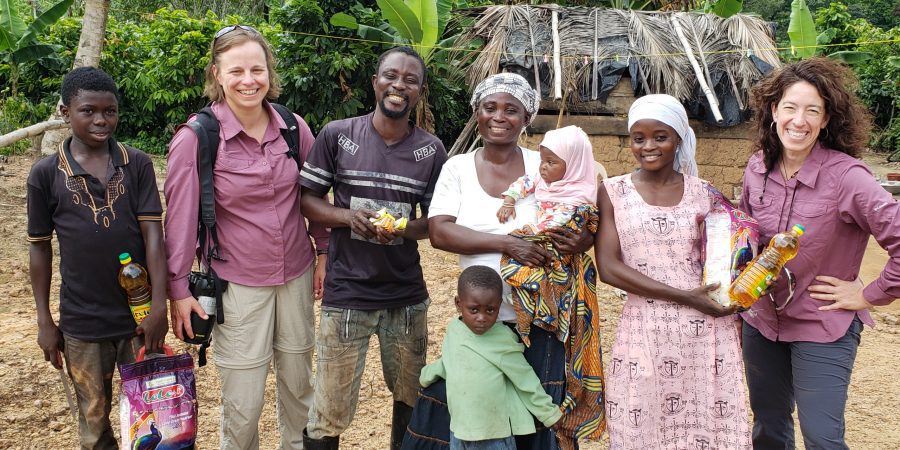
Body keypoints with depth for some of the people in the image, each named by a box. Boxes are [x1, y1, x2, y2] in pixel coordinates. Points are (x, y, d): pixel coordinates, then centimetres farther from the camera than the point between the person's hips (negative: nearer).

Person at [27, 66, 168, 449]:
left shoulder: (138, 164, -4)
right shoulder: (46, 174, -4)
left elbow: (153, 233, -7)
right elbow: (40, 247, 3)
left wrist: (159, 305, -13)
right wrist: (44, 320, 3)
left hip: (139, 314, 0)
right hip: (81, 322, 0)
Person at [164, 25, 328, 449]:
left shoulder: (293, 127, -2)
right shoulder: (195, 138, -13)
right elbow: (181, 216, -9)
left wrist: (324, 250, 10)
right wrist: (179, 289, -7)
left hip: (296, 273, 4)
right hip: (236, 282, -3)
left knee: (299, 382, 17)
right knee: (243, 403, 3)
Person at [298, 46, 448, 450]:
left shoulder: (431, 150, 1)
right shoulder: (337, 135, -4)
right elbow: (307, 199, 1)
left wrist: (404, 229, -15)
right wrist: (348, 216, -18)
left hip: (407, 297, 3)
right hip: (346, 295, -2)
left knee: (411, 399, 20)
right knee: (329, 415, 1)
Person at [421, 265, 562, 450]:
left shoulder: (503, 340, -16)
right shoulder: (453, 330, -4)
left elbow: (526, 382, -6)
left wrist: (550, 415, 1)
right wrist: (427, 374, 32)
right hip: (459, 431, 4)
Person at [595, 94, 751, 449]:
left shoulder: (703, 193, 7)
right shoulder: (613, 192, 2)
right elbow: (609, 268, -8)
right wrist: (684, 296, -13)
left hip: (706, 331, 2)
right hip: (645, 331, -1)